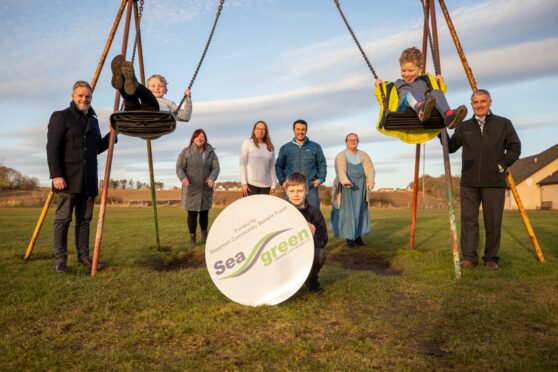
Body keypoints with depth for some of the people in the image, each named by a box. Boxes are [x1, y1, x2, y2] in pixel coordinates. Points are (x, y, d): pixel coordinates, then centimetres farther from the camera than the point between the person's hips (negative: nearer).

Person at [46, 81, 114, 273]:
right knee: (63, 219, -3)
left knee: (84, 219, 9)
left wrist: (111, 135, 7)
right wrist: (56, 175, -18)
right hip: (68, 179, -6)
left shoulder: (93, 120, 18)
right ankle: (60, 260, 3)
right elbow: (52, 148, -9)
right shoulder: (60, 116, -1)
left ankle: (83, 255, 17)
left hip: (88, 180, 6)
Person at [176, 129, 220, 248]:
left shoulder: (210, 152, 1)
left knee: (204, 213, 10)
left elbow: (216, 168, -3)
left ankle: (204, 236, 30)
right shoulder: (186, 152, -5)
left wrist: (212, 178, -24)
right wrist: (183, 178, -28)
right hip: (191, 188, -2)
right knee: (192, 214, 1)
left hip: (206, 188, 2)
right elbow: (179, 168, -7)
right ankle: (192, 239, 13)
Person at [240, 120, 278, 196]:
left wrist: (273, 185, 4)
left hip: (265, 185, 3)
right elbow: (242, 163, -4)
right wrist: (244, 183, -10)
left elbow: (272, 167, 11)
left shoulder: (270, 147, 9)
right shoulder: (247, 143, 0)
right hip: (250, 183, -3)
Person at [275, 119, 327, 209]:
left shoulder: (316, 147, 10)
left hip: (311, 188, 0)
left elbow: (322, 164, 13)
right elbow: (278, 166, 15)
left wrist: (320, 178, -1)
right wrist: (282, 181, 2)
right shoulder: (285, 148, 11)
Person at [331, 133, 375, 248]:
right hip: (346, 186, -3)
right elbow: (340, 171, -18)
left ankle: (358, 236, 13)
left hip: (359, 187, 3)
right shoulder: (341, 156, -2)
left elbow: (370, 169, -4)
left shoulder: (363, 155, 9)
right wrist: (345, 181, -38)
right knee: (347, 211, -4)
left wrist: (370, 180, -24)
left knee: (359, 211, 5)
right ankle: (349, 238, 0)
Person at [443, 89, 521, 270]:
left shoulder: (503, 124, 7)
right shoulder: (464, 126, 13)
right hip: (469, 182, 2)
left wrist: (503, 165, -4)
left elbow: (515, 147, 7)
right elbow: (451, 147, 10)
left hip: (494, 182, -1)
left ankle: (491, 258, 15)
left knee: (493, 222, 3)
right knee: (468, 219, 0)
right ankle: (469, 257, 5)